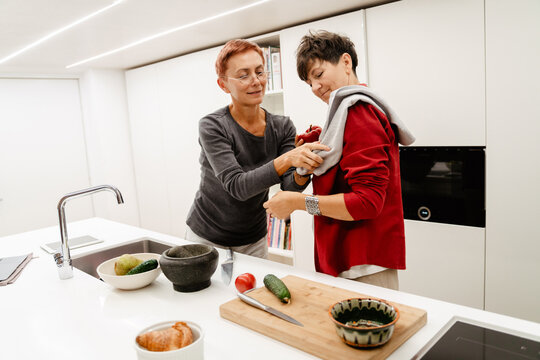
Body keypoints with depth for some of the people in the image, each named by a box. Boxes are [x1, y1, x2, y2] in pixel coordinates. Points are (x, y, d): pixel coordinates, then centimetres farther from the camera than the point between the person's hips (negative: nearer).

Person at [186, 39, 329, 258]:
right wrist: (286, 160, -41)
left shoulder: (282, 127, -6)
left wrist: (302, 172, -36)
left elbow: (289, 187, -13)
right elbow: (236, 186, -28)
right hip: (207, 238, -3)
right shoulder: (212, 126, -19)